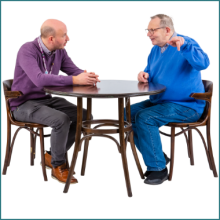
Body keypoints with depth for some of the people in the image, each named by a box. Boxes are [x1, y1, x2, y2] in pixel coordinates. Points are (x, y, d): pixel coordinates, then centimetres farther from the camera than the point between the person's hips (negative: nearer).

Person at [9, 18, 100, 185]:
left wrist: (88, 76, -26)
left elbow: (75, 70, -1)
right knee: (61, 119, -31)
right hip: (25, 104, -7)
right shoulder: (27, 50, -23)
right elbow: (39, 79, -38)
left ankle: (51, 155, 7)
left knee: (83, 116, -9)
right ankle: (58, 166, -9)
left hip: (49, 98, 7)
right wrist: (75, 80, -39)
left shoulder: (60, 51, -1)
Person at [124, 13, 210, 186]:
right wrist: (144, 74, 2)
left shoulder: (186, 43, -13)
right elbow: (150, 71, 27)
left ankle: (158, 168, -15)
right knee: (127, 113, -1)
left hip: (186, 106, -9)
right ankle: (157, 157, 7)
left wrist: (184, 46, -44)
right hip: (159, 101, 9)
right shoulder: (155, 49, 12)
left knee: (145, 118, -28)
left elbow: (204, 63, -31)